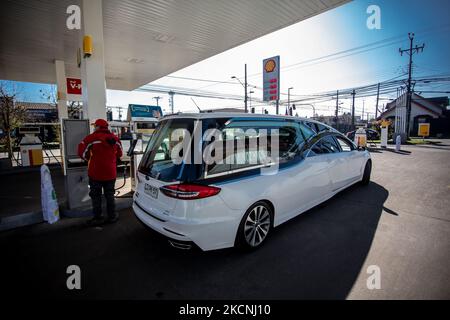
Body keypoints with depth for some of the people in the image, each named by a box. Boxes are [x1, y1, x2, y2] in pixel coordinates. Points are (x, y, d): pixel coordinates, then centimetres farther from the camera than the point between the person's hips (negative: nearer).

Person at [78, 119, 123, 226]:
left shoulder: (92, 137, -11)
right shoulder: (115, 138, 4)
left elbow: (81, 151, -10)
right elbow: (119, 154, 12)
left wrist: (88, 158, 8)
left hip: (96, 173, -4)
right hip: (111, 173, 4)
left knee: (96, 196, 9)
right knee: (110, 195, 14)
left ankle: (98, 218, 16)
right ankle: (112, 216, 21)